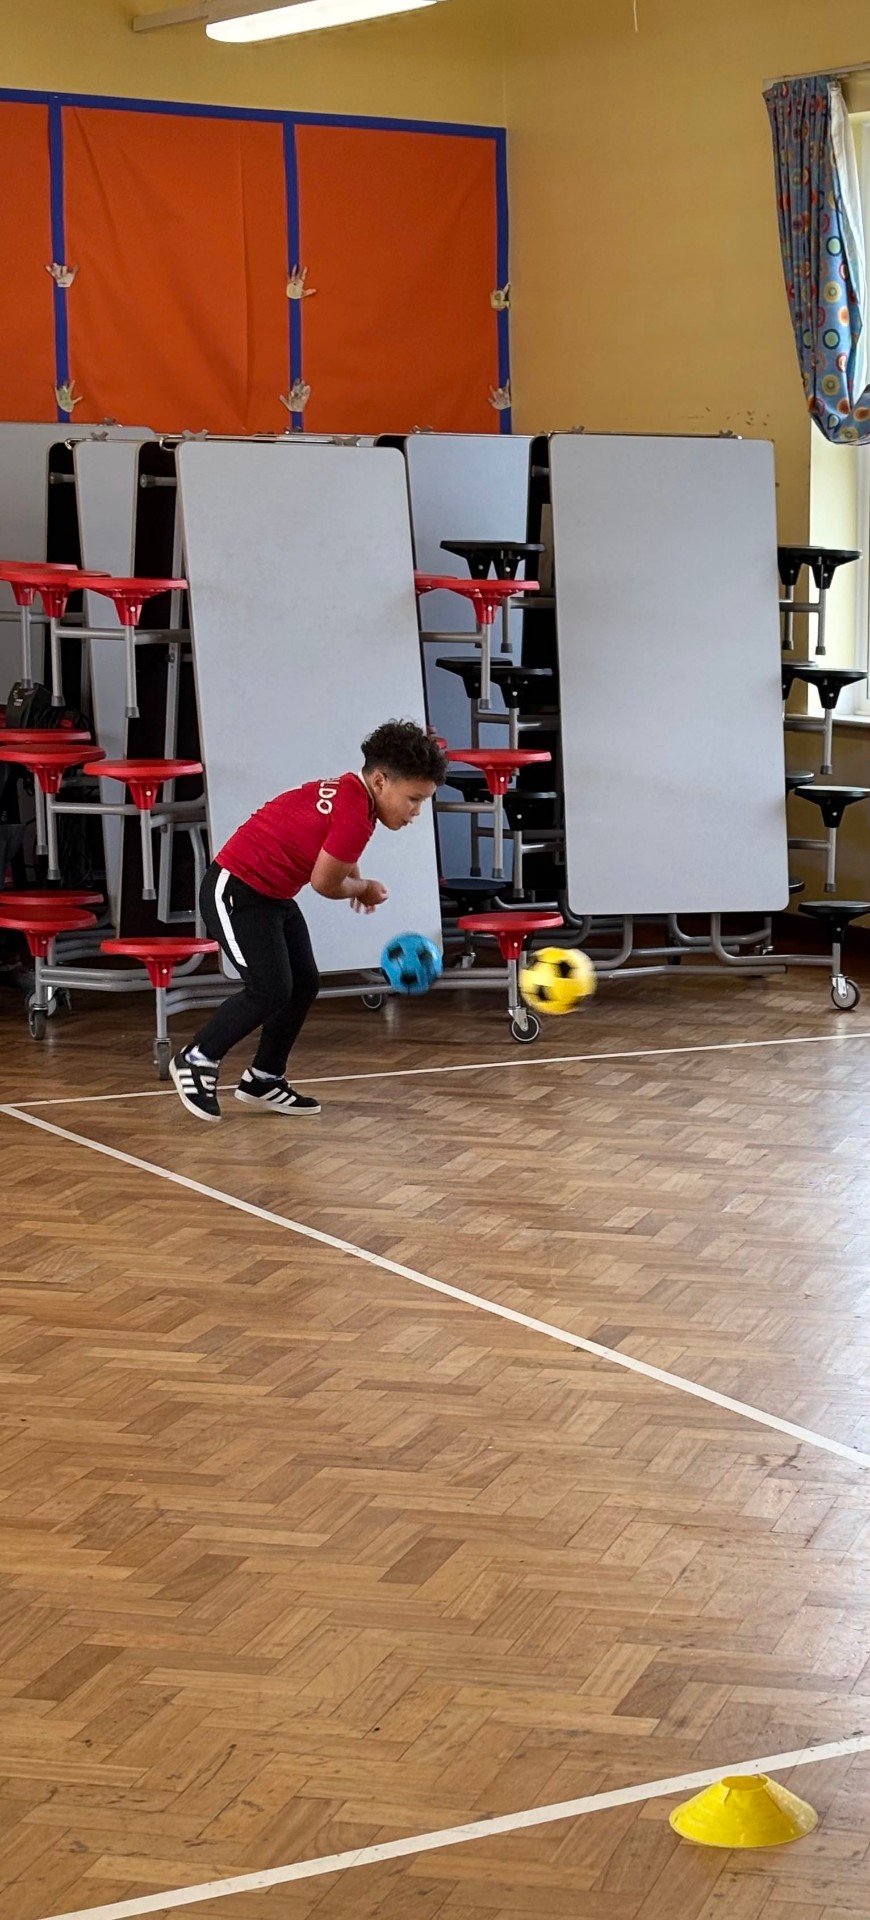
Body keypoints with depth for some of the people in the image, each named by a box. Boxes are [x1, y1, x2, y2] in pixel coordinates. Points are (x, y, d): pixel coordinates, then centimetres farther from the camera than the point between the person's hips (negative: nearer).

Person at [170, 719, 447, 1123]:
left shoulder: (348, 789, 2)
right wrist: (366, 888, 3)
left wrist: (357, 884, 16)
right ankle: (197, 1061, 5)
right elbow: (325, 884, -16)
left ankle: (263, 1080, 20)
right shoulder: (355, 817, -27)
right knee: (270, 990, -13)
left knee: (304, 984, 9)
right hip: (236, 892, -10)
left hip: (273, 895, 10)